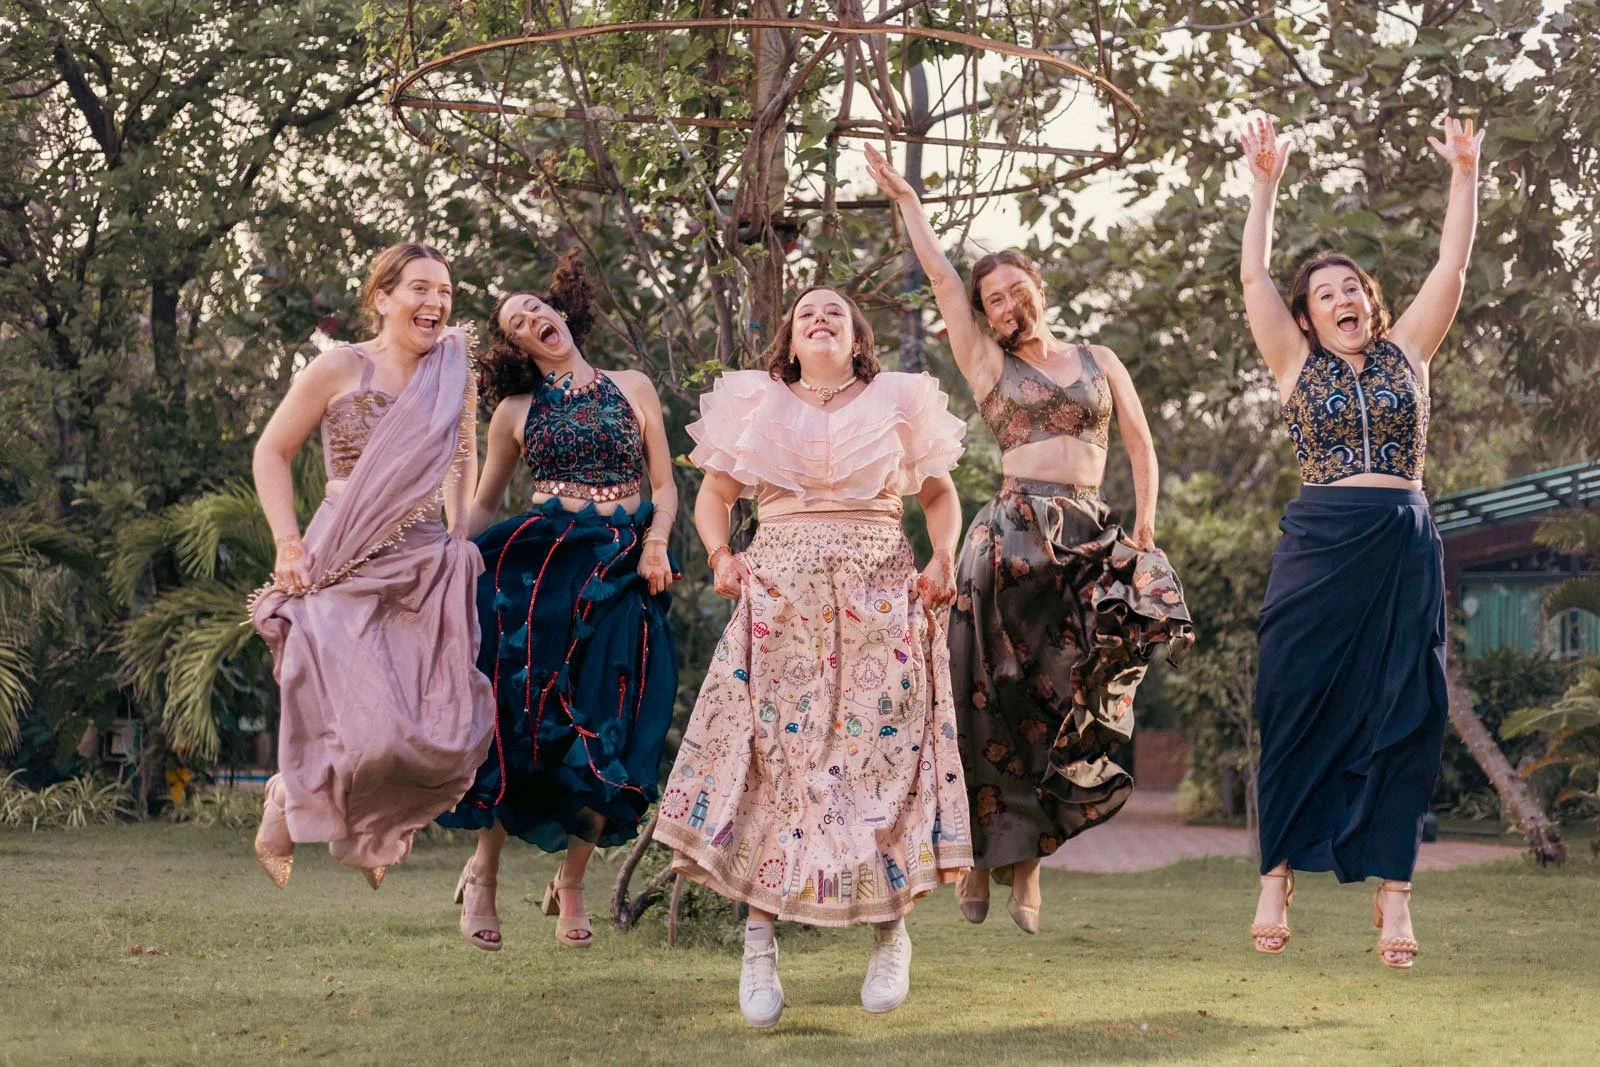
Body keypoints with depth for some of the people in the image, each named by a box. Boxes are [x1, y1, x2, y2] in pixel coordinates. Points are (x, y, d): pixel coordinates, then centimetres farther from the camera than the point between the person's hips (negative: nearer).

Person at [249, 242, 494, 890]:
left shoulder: (454, 374, 9)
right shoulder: (340, 369, -3)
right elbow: (271, 453, 3)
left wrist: (459, 538, 14)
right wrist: (288, 544, -7)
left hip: (428, 570, 5)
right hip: (347, 570, -5)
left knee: (447, 736, -4)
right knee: (370, 733, -16)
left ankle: (371, 834, 26)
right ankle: (286, 806, 17)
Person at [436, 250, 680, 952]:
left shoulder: (633, 388, 11)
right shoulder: (515, 410, 10)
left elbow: (665, 485, 12)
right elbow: (481, 505, 14)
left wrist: (655, 542, -7)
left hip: (620, 574, 1)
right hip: (539, 566, -1)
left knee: (604, 735, -3)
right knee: (523, 722, -9)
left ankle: (571, 886, 10)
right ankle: (482, 872, 6)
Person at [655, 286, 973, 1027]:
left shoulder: (898, 403, 11)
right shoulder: (756, 405, 12)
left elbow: (939, 494, 16)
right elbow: (712, 494, 17)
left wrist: (943, 557, -2)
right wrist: (719, 556, -1)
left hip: (879, 601, 0)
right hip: (779, 598, 0)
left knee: (882, 748, -4)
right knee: (772, 749, -7)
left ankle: (890, 935, 8)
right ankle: (759, 944, -4)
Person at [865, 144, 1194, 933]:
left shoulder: (1099, 361, 18)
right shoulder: (988, 366, 12)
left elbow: (1141, 448, 15)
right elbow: (942, 279, 11)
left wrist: (1144, 530, 4)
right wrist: (906, 203, 15)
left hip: (1090, 537, 2)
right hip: (1012, 534, -2)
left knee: (1064, 698, -3)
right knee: (999, 697, -8)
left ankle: (1026, 854, 3)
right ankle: (980, 848, -3)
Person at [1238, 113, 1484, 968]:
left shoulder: (1405, 354, 12)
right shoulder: (1298, 366, 7)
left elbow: (1452, 265, 8)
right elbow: (1253, 274, 0)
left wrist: (1464, 174, 1)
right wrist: (1264, 184, -6)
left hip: (1405, 549, 2)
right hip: (1319, 550, -1)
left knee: (1401, 719, 0)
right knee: (1298, 714, -2)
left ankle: (1392, 895, 2)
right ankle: (1277, 880, 6)